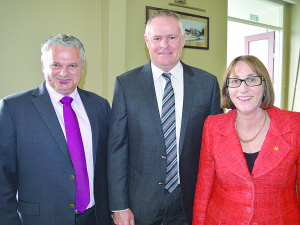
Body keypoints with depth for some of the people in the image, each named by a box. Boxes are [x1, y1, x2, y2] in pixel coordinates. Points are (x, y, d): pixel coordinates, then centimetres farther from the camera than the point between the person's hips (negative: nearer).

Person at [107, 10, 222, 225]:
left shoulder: (208, 83, -2)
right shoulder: (125, 84, -5)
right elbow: (117, 148, -6)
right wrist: (119, 206, -7)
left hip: (191, 200, 1)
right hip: (141, 201, 0)